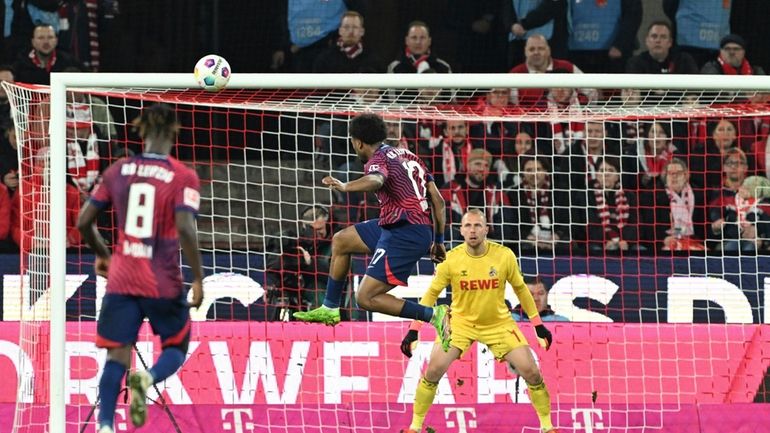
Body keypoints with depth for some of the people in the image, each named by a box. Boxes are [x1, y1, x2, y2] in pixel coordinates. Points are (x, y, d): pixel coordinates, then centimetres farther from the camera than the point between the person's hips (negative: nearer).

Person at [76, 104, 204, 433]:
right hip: (164, 283, -2)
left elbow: (84, 222, 5)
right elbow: (185, 229, -18)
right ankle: (147, 379, -17)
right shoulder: (184, 177, -7)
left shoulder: (118, 171, 4)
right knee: (176, 349, 15)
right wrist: (198, 278, -11)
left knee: (117, 354, 5)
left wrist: (101, 255, 22)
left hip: (121, 281, 2)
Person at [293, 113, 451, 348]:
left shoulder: (378, 160, -7)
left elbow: (375, 180, -35)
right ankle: (329, 309, 30)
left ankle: (434, 315, -14)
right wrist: (438, 241, 23)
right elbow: (438, 200, 18)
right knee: (340, 241, 22)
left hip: (402, 234, -9)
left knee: (366, 298, -8)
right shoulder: (407, 155, 19)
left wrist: (345, 186, -51)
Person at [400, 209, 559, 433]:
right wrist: (413, 331, -10)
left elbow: (520, 289, 0)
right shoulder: (451, 259, -16)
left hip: (499, 323, 0)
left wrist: (539, 325, 2)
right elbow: (431, 294, -6)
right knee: (434, 370, -14)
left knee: (531, 372, -8)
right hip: (461, 322, 0)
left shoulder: (504, 256, -15)